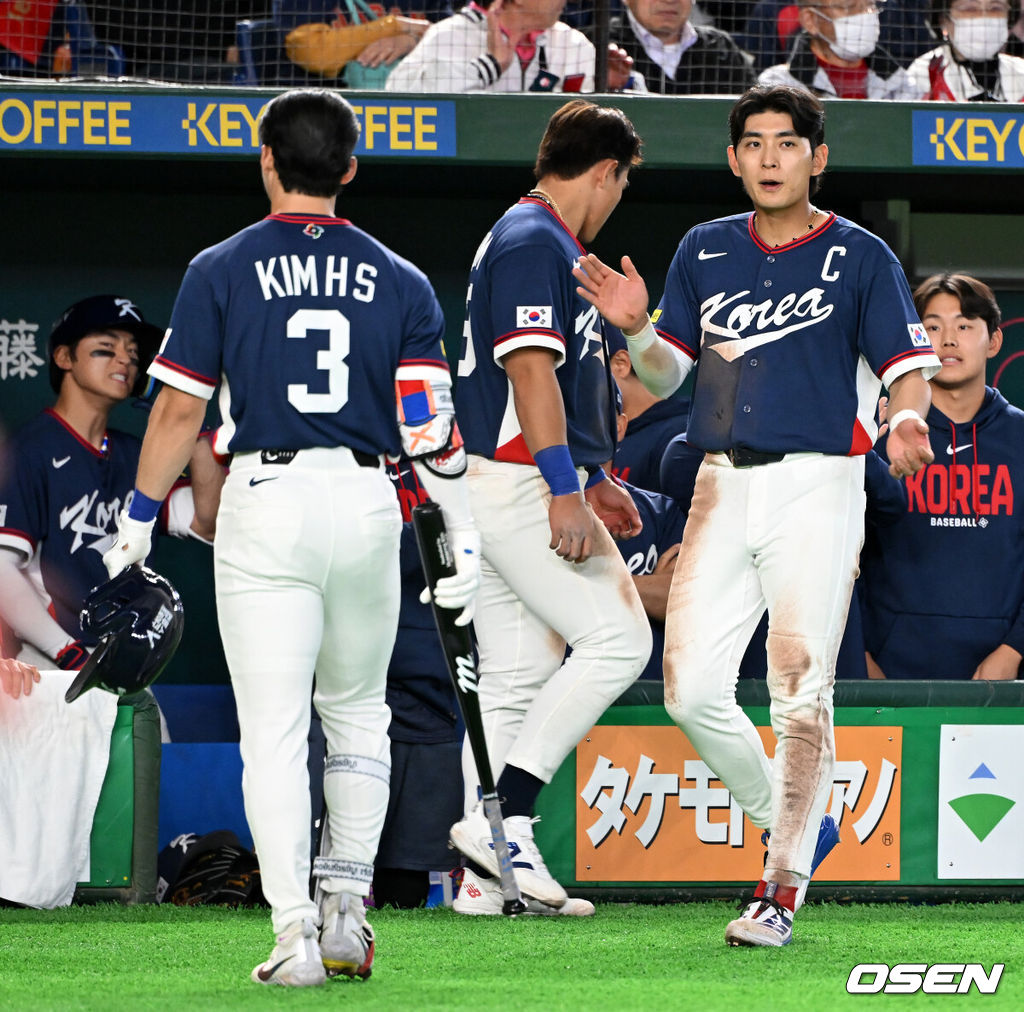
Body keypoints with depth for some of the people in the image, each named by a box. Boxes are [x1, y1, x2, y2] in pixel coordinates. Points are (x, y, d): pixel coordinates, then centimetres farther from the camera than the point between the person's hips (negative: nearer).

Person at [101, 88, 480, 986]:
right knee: (356, 713, 19)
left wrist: (140, 517, 8)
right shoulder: (398, 281, 7)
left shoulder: (221, 271, 0)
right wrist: (467, 538, 6)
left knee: (275, 731, -3)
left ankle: (294, 936, -12)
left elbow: (179, 409, -2)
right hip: (368, 506, 3)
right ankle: (346, 908, 15)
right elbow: (431, 423, 2)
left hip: (264, 502, -3)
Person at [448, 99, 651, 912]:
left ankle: (486, 872, 6)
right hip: (520, 481, -11)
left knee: (517, 681, 7)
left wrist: (592, 481, 27)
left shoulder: (551, 244, 21)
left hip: (525, 482, 11)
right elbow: (530, 368, -21)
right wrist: (564, 491, -26)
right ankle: (504, 816, -16)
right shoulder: (534, 242, -12)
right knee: (617, 637, -14)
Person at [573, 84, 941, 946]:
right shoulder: (705, 251, 13)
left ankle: (784, 891, -4)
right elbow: (667, 374, 15)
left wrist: (903, 420, -24)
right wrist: (635, 327, -7)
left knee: (801, 694, -9)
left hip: (816, 487, -4)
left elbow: (907, 364, -1)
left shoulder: (860, 257, 1)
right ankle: (794, 822, 20)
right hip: (723, 486, 4)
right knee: (691, 688, -3)